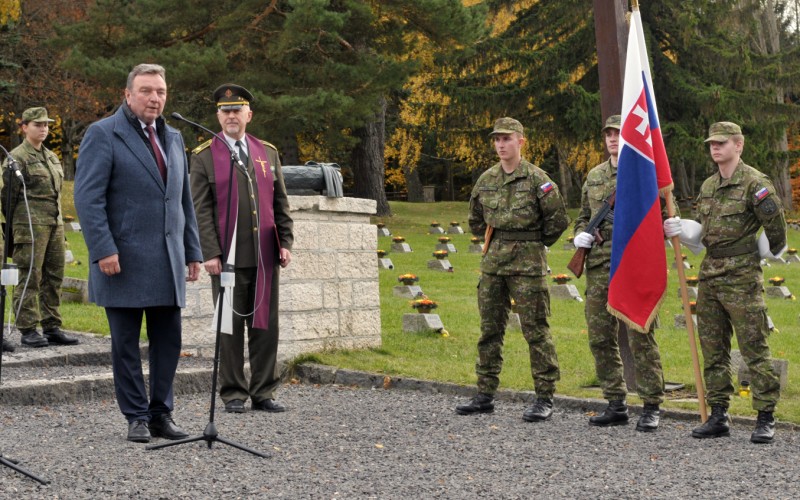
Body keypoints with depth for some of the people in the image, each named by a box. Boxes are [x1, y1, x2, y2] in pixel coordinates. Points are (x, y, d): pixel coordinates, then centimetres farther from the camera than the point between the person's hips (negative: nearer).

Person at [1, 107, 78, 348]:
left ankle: (52, 327, 14)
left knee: (54, 277, 8)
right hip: (30, 226, -7)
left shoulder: (52, 157, 18)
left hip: (55, 224, 8)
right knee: (30, 278, -6)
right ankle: (27, 331, -2)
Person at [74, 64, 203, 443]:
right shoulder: (103, 135, -4)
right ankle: (136, 417, 12)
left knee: (168, 341, 7)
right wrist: (103, 250, -18)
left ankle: (161, 413, 17)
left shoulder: (173, 139, 17)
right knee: (126, 345, 3)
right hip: (124, 262, -6)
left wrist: (193, 251, 15)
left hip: (168, 263, 6)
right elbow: (88, 197, -10)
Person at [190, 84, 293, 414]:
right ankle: (233, 394, 11)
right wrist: (209, 253, -11)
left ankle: (264, 392, 13)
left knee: (265, 324, 5)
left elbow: (280, 203, 13)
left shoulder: (268, 153, 12)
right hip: (228, 257, -3)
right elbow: (201, 210, -3)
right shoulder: (204, 157, 1)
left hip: (265, 256, 3)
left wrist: (285, 242, 4)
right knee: (230, 326, 3)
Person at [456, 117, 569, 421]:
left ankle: (545, 399, 2)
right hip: (493, 263, 6)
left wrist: (535, 245, 4)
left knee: (535, 330, -4)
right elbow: (475, 220, 23)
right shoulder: (486, 180, 9)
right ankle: (485, 396, 17)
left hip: (528, 264, -6)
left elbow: (558, 220, -4)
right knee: (489, 329, 9)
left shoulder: (537, 179, -7)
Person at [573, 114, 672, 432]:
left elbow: (665, 218, -1)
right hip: (599, 267, 6)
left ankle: (651, 407, 4)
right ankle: (616, 405, 18)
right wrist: (581, 235, 5)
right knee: (600, 338, 8)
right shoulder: (594, 176, 16)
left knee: (641, 338, -5)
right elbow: (583, 216, 26)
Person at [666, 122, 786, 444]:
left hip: (741, 276, -8)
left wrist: (772, 251, 4)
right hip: (710, 273, 8)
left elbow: (775, 223, -12)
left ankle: (766, 419, 0)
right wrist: (676, 228, 2)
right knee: (713, 350, 10)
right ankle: (718, 416, 16)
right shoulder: (708, 186, 14)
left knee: (754, 348, -5)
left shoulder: (754, 182, -10)